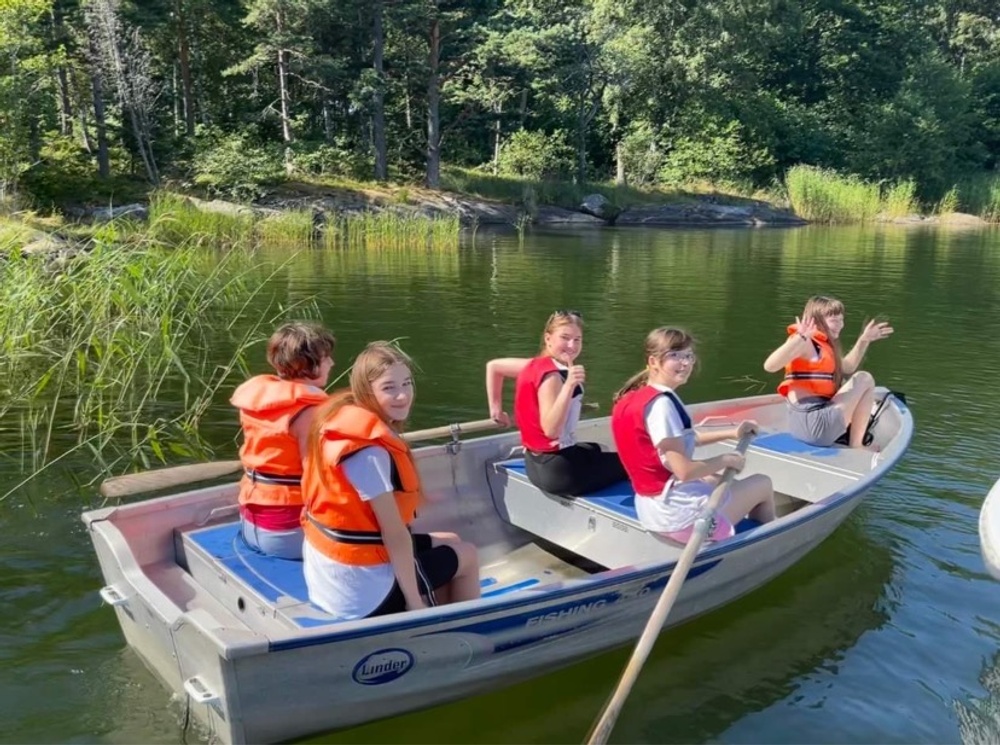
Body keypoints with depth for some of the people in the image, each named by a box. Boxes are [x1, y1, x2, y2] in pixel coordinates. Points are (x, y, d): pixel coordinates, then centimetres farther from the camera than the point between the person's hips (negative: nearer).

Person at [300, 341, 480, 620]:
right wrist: (415, 602, -15)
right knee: (466, 555, 14)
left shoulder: (343, 417, -1)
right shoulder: (370, 451, -28)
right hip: (361, 591, -9)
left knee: (449, 543, 25)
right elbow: (395, 534, -24)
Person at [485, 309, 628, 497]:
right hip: (557, 469, -9)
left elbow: (493, 366, 16)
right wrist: (569, 385, -40)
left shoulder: (539, 364, 3)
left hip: (539, 461, 9)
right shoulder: (552, 375, -23)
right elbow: (551, 430, -33)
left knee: (595, 449, 38)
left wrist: (496, 408, 17)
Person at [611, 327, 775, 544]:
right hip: (679, 513, -9)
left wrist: (731, 433, 16)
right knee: (762, 484, 14)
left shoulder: (634, 396, 6)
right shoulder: (660, 403, -23)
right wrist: (727, 460, -8)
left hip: (650, 506, 9)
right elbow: (684, 470, -25)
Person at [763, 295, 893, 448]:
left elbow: (847, 367, 33)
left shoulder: (822, 344, 17)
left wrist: (864, 339, 28)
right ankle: (855, 446, -1)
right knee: (864, 379, 0)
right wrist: (800, 338, -42)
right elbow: (770, 366, -31)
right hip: (813, 423, -11)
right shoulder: (805, 342, -13)